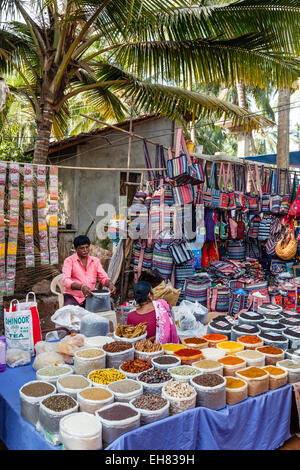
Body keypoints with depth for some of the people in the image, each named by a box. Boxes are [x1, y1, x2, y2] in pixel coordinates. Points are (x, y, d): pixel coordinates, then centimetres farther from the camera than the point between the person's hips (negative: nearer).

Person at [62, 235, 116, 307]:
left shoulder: (95, 260, 11)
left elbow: (104, 278, 7)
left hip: (89, 296, 4)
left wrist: (110, 284, -18)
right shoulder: (69, 260, -2)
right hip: (72, 296, -4)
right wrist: (81, 287, -34)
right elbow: (65, 280, -16)